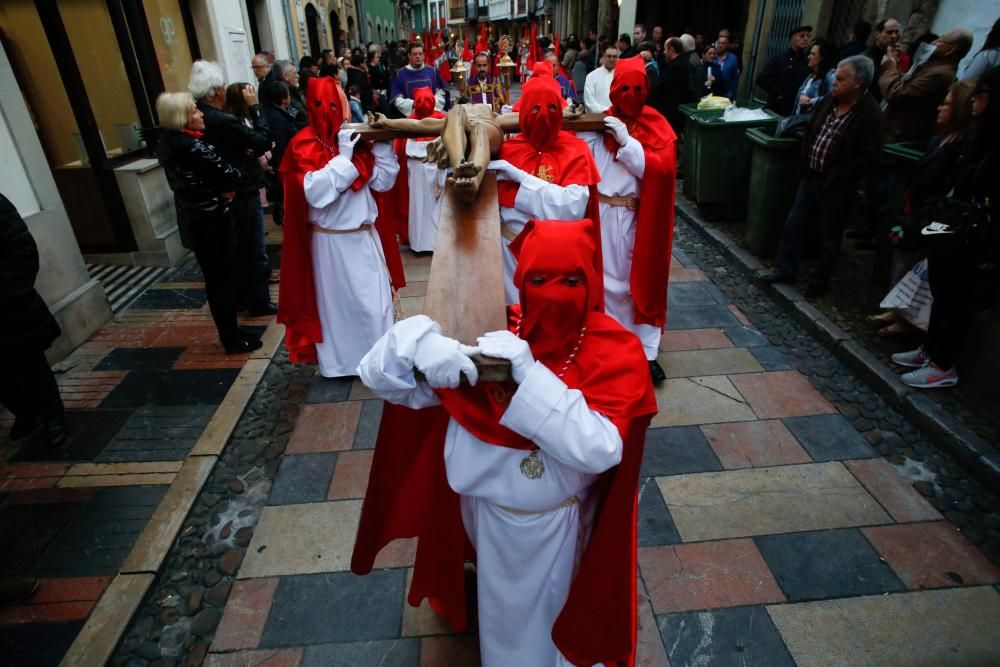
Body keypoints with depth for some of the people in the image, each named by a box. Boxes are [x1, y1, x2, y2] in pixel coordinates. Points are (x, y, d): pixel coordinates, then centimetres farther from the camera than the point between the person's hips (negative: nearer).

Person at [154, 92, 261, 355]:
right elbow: (230, 175, -20)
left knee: (214, 279, 17)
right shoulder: (192, 146, -22)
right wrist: (225, 189, 0)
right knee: (224, 279, 3)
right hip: (211, 221, -9)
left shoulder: (167, 143, 6)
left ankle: (229, 333, 29)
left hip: (193, 220, 9)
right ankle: (233, 339, 14)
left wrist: (218, 189, -1)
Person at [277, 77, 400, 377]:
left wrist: (382, 142, -7)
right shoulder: (305, 146, -12)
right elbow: (316, 194, -25)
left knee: (375, 302, 14)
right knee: (338, 302, 7)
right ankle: (341, 362, 25)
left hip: (364, 236, 6)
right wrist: (342, 157, -22)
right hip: (332, 241, -6)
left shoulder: (354, 138, 4)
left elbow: (383, 182, 2)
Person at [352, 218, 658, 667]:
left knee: (540, 629, 26)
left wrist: (530, 374, -40)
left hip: (553, 526, -2)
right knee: (500, 616, 31)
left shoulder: (616, 353, -21)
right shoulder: (487, 330, -18)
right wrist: (421, 343, -41)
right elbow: (380, 375, -19)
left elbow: (598, 449, -34)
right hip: (482, 511, 2)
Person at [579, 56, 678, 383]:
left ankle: (645, 351, 17)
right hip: (601, 214, 0)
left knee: (639, 280, 8)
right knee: (604, 278, 5)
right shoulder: (599, 123, 1)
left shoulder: (656, 125, 3)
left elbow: (662, 167, -12)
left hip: (637, 217, 1)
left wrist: (627, 141, -18)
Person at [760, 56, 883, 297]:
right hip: (811, 175, 7)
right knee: (794, 223, 12)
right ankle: (785, 269, 26)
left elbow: (867, 157, -18)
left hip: (836, 185, -6)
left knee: (830, 235, 8)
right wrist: (806, 160, 6)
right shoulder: (830, 100, 2)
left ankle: (819, 281, 21)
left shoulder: (870, 114, -17)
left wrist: (835, 178, -17)